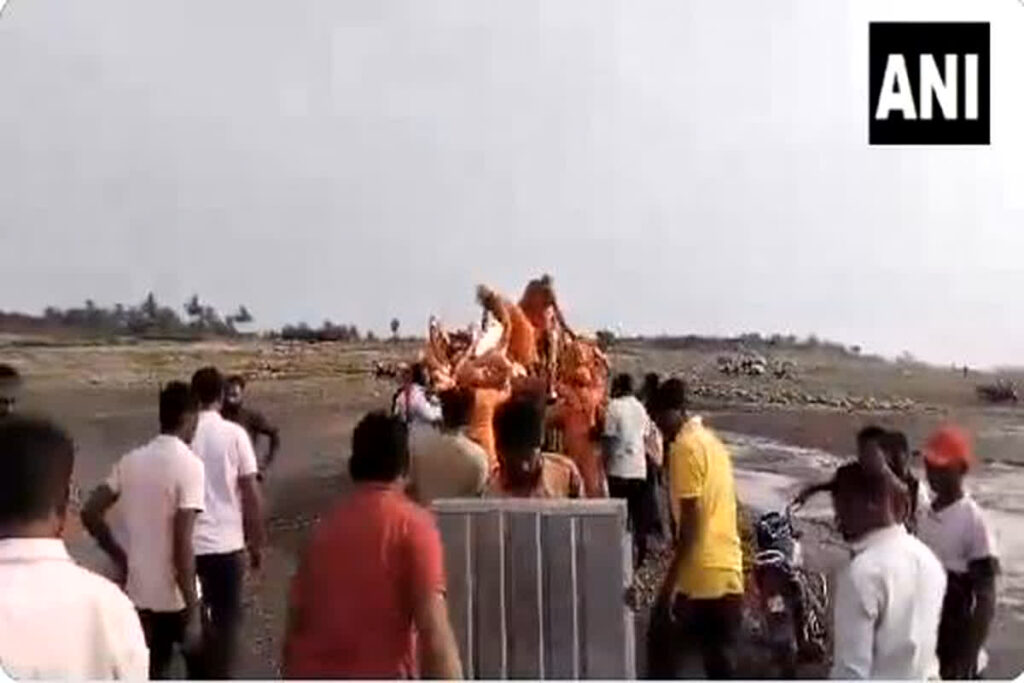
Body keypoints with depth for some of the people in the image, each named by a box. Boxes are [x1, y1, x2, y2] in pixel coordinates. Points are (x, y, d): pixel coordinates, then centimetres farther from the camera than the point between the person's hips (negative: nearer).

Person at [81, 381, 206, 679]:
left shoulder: (131, 461, 2)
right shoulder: (189, 465, -18)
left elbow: (90, 514, 4)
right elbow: (182, 545, -23)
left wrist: (120, 557, 15)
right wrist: (193, 611, -18)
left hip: (139, 591, 5)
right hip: (176, 596, -5)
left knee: (152, 675, 17)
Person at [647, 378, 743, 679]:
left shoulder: (685, 447, -13)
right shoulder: (711, 441, 14)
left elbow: (691, 520, -19)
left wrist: (670, 580, -18)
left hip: (698, 575, -8)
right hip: (728, 572, 8)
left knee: (661, 646, 10)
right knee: (721, 663, 14)